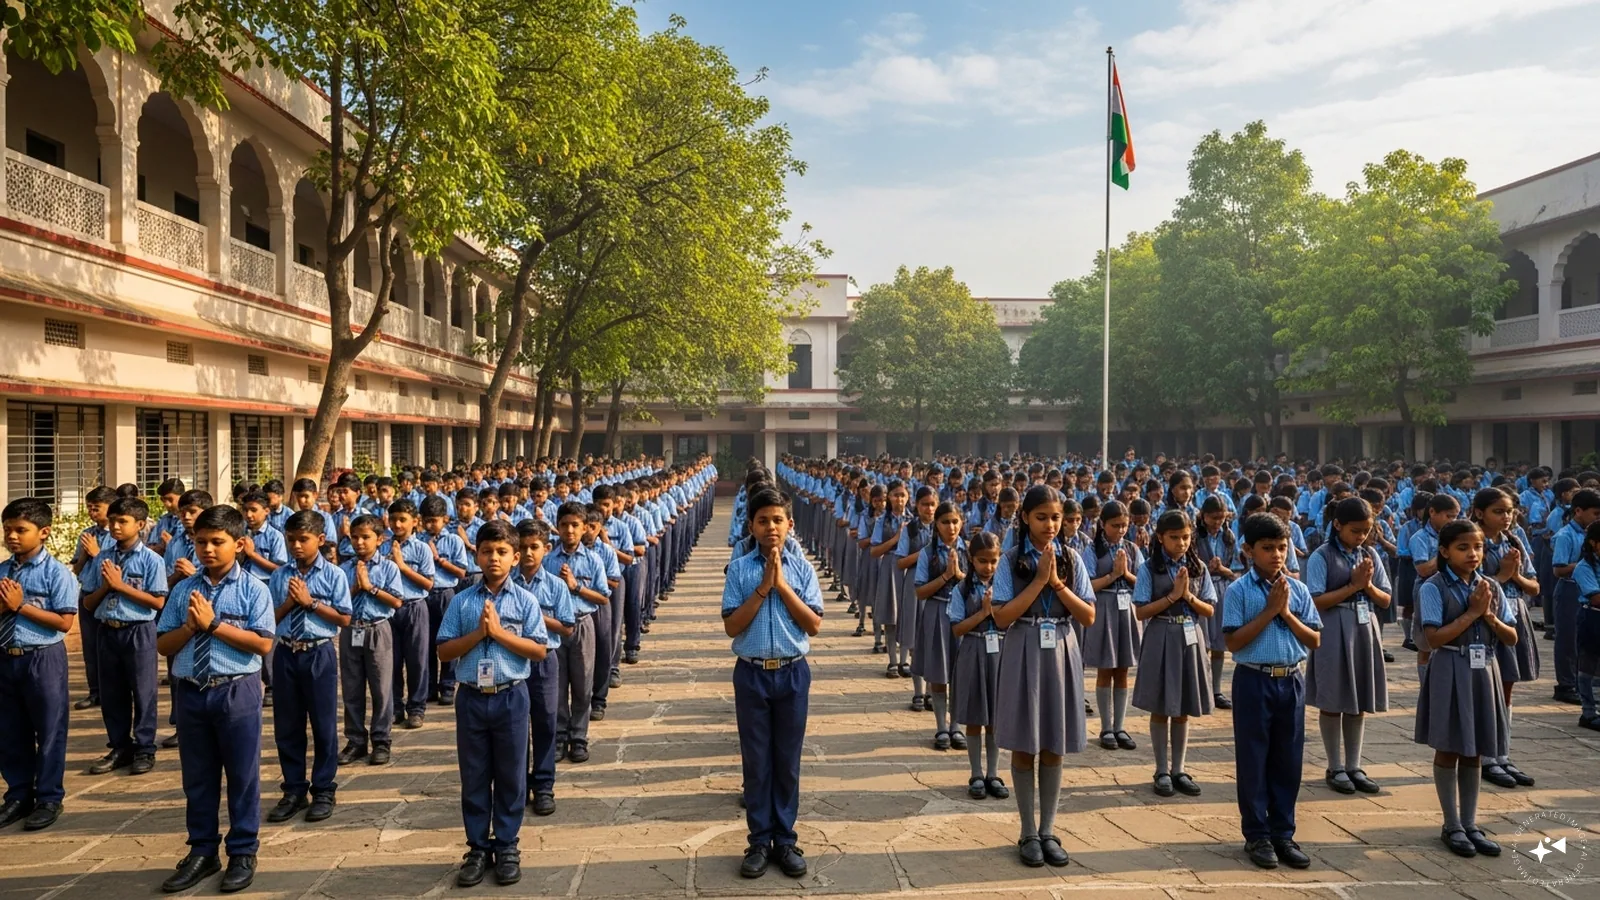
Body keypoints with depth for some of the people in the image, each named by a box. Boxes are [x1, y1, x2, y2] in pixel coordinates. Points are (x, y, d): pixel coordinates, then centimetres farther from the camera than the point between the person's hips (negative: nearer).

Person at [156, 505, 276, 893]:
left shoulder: (252, 589, -6)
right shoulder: (183, 590, 5)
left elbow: (263, 643, -14)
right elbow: (163, 645, 6)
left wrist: (214, 624, -17)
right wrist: (191, 626, -13)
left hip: (237, 692, -4)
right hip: (191, 691, 4)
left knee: (242, 775, 6)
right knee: (197, 777, 14)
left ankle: (243, 854, 20)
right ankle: (202, 852, 28)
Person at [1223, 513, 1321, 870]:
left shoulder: (1298, 589, 4)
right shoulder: (1239, 590, -8)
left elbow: (1315, 641, 3)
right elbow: (1234, 642, -13)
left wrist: (1286, 613, -10)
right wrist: (1270, 610, -15)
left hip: (1291, 681, 4)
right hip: (1254, 681, -4)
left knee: (1289, 760, 10)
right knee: (1253, 759, 4)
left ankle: (1283, 833, 23)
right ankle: (1257, 835, 16)